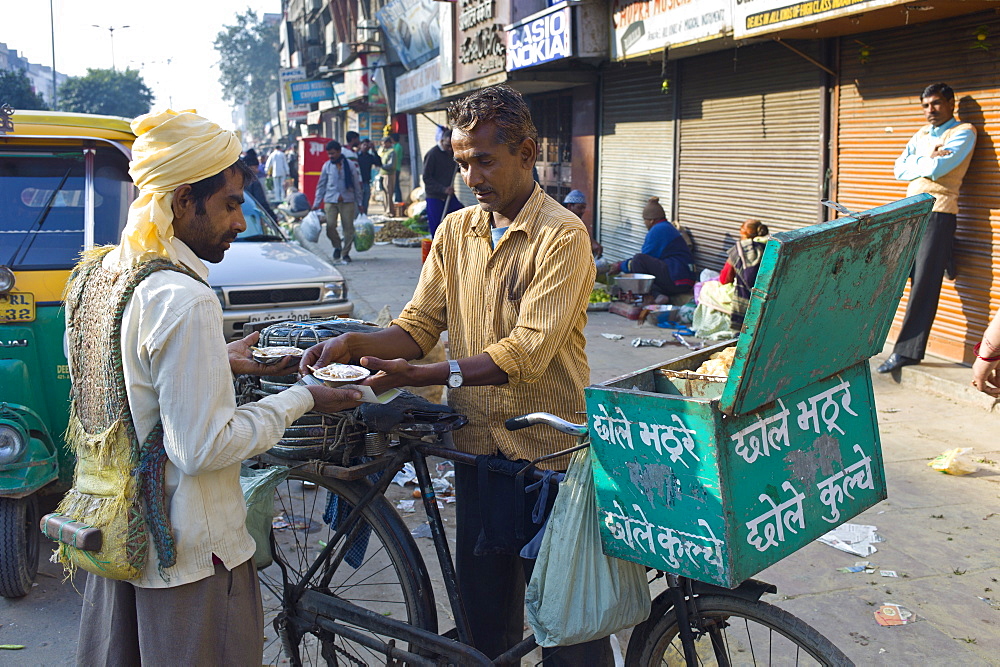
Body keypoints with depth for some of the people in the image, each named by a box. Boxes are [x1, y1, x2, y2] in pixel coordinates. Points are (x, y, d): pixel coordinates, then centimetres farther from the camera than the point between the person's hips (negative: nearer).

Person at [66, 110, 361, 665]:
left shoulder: (94, 274, 3)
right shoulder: (183, 299, -25)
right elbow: (200, 449, -24)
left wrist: (220, 363, 10)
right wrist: (300, 400, -15)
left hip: (113, 536, 9)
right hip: (188, 557, -9)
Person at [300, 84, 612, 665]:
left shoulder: (562, 236, -11)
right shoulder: (454, 232, 9)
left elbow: (527, 351, -20)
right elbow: (420, 325, 7)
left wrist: (422, 375, -26)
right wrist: (353, 345, -12)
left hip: (549, 449, -5)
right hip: (478, 445, 5)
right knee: (486, 614, 16)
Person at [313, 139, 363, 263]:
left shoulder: (350, 165, 2)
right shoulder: (327, 166, 7)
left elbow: (357, 184, 8)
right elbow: (321, 185, 12)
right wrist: (316, 204, 8)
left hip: (347, 201, -1)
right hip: (330, 201, 1)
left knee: (348, 227, 0)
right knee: (330, 226, -10)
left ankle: (345, 253, 11)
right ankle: (337, 247, 15)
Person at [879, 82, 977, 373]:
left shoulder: (963, 132, -1)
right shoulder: (922, 134, 22)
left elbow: (937, 168, -15)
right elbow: (899, 169, 10)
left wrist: (916, 163, 3)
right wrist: (927, 160, -5)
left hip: (938, 214, -7)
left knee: (924, 285, -9)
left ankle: (907, 350, -9)